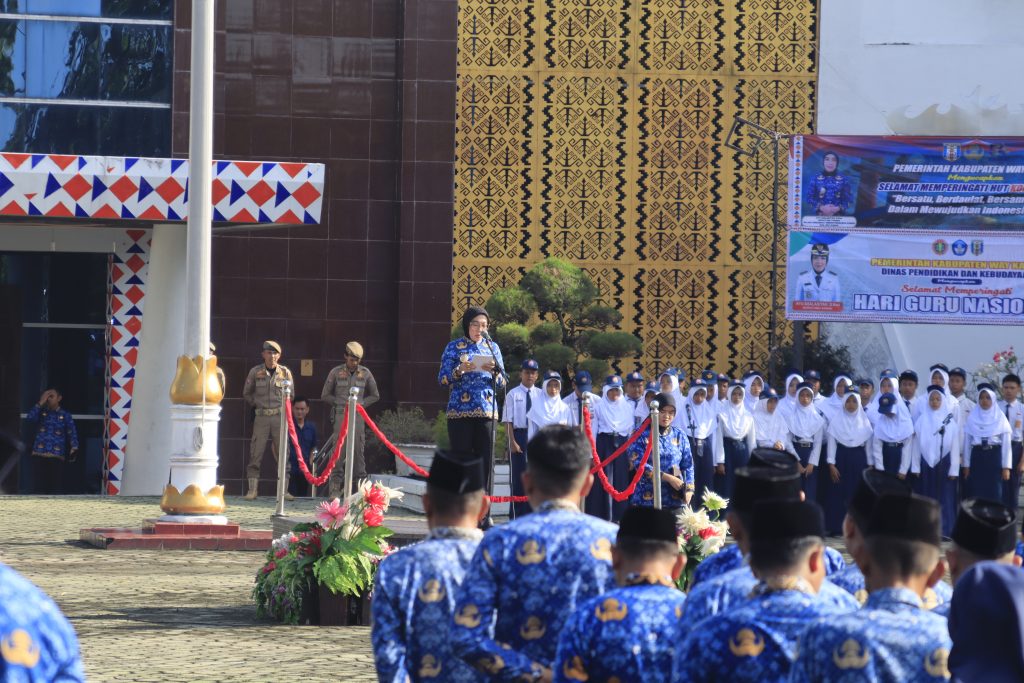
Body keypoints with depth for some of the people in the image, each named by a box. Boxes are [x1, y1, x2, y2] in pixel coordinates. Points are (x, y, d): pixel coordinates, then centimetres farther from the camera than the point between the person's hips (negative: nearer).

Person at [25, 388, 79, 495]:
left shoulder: (65, 415, 8)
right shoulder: (41, 412, 11)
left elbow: (72, 433, 1)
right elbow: (29, 418, -8)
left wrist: (74, 449, -17)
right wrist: (40, 403, -8)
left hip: (56, 457, -1)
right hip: (39, 455, 1)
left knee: (55, 488, -6)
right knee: (39, 488, -2)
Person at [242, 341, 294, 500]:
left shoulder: (285, 373, 3)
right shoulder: (255, 372, 2)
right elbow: (246, 393, 14)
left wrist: (284, 408, 10)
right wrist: (256, 405, 9)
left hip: (280, 416, 1)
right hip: (261, 416, -1)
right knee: (256, 453, -4)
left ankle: (284, 490, 3)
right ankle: (252, 490, -2)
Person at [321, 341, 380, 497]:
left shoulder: (365, 373, 8)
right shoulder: (336, 372, 3)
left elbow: (375, 396, 17)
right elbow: (325, 396, 9)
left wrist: (361, 403, 2)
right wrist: (341, 403, -2)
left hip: (357, 415, 2)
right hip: (340, 414, -2)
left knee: (358, 449, 0)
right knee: (339, 449, -8)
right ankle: (335, 488, -8)